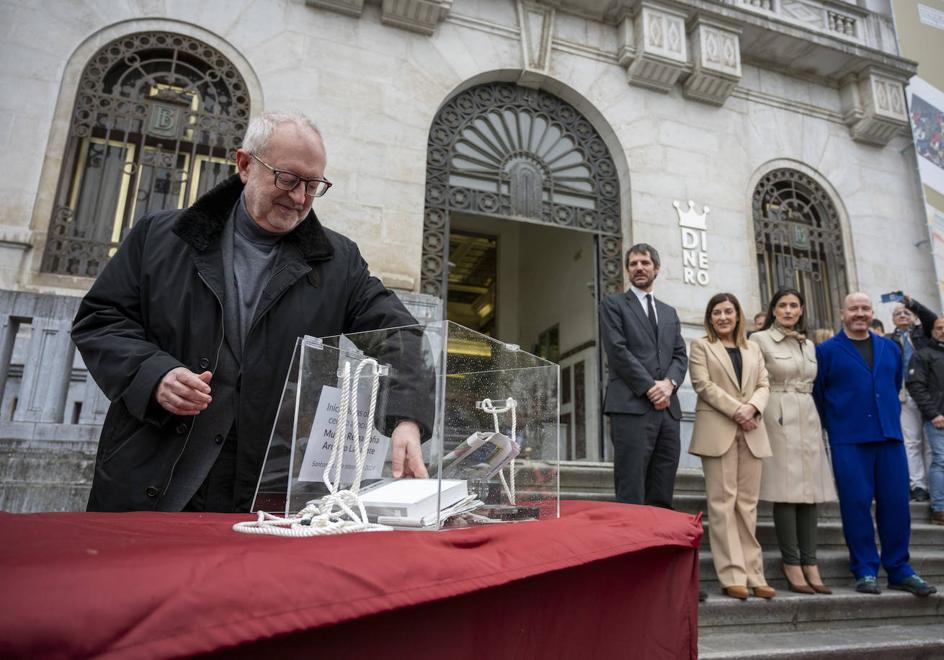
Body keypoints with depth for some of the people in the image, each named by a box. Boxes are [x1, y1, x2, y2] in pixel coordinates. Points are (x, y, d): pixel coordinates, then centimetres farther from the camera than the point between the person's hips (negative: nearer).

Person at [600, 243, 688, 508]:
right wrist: (650, 387, -11)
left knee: (662, 498, 4)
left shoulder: (669, 313, 25)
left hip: (667, 407, 5)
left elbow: (680, 355, 15)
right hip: (631, 406, -5)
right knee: (631, 496, -7)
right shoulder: (613, 304, 8)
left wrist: (669, 383, -5)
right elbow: (617, 350, -4)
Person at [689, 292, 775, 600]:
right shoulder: (701, 346, 8)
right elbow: (703, 384, -5)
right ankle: (732, 576, -3)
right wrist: (736, 410, -13)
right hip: (718, 431, -4)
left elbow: (764, 385, 11)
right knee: (723, 501, -4)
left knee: (747, 503, 4)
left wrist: (752, 407, -10)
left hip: (751, 433, 4)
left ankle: (753, 574, 8)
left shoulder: (753, 349, 21)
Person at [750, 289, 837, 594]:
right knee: (785, 490, -7)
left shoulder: (809, 345, 18)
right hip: (778, 418, -6)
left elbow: (813, 385, 22)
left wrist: (811, 414, 14)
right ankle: (791, 564, 0)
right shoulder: (759, 339, -1)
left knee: (809, 489, 3)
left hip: (808, 419, 6)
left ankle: (810, 564, 8)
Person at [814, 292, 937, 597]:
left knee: (896, 503, 5)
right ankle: (865, 571, 9)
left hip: (890, 436, 4)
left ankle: (899, 570, 18)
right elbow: (817, 396, 3)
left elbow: (895, 387, 21)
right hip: (849, 441, -4)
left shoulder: (890, 348, 14)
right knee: (857, 503, -1)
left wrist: (891, 419, 17)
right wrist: (833, 426, 6)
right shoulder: (826, 351, 2)